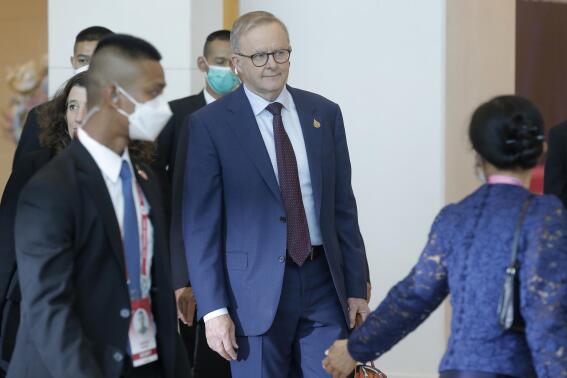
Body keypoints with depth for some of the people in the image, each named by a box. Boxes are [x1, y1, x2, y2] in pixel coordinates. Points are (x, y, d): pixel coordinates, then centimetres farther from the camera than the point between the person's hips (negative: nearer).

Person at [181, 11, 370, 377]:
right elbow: (200, 223, -5)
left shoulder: (324, 113, 8)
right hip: (256, 288, -3)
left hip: (324, 282, 3)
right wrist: (213, 309, -11)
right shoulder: (210, 124, -3)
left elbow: (343, 206, 11)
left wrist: (357, 288, 7)